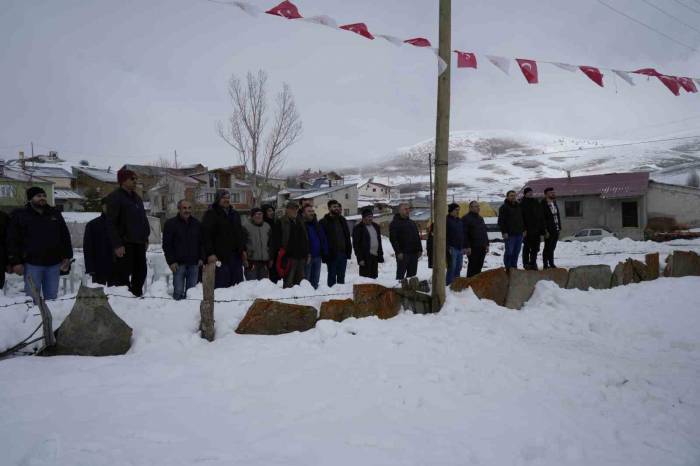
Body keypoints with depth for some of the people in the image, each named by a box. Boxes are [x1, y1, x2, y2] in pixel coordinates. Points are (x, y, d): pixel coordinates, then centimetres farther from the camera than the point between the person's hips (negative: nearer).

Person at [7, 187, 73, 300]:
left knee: (52, 297, 10)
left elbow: (65, 237, 12)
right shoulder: (19, 215, 0)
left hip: (54, 263, 3)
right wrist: (15, 262, -10)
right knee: (32, 298, 2)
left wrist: (67, 257, 5)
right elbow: (12, 241, -3)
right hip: (32, 263, -3)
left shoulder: (55, 214, 10)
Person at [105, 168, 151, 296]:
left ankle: (137, 295, 21)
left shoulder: (137, 198, 17)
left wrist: (145, 238, 16)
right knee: (123, 273, -6)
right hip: (125, 244, -8)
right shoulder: (115, 197, -7)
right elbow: (111, 223, -13)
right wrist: (117, 244, -18)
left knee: (141, 272, 10)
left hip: (139, 243, 8)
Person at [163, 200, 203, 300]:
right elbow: (167, 245, -2)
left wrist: (201, 258, 5)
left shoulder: (197, 224, 12)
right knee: (178, 291, -4)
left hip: (194, 263, 3)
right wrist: (171, 261, -9)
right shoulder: (171, 224, 0)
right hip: (178, 263, -3)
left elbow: (201, 242, 16)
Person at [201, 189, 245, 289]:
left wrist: (243, 249, 15)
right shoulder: (210, 214, -2)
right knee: (221, 286, -8)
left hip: (236, 256, 7)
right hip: (219, 256, -6)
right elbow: (206, 235, -10)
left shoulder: (235, 214, 19)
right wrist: (210, 253, -18)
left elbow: (241, 234, 25)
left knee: (238, 283, 9)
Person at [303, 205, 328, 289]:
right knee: (306, 280, -2)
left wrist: (325, 254, 8)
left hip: (317, 256, 6)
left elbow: (323, 240, 16)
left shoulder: (317, 225, 15)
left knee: (315, 280, 13)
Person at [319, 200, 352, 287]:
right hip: (331, 254, -5)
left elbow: (347, 236, 16)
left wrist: (348, 250, 8)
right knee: (332, 276, 1)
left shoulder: (342, 220, 14)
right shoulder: (324, 222, -5)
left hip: (343, 253, 6)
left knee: (341, 276, 12)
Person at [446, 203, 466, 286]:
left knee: (458, 268, 10)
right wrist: (448, 247, -18)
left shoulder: (459, 221, 18)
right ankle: (449, 285, -3)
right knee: (452, 268, -8)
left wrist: (464, 247, 17)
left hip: (460, 248, 8)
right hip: (452, 248, -8)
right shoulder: (447, 220, -6)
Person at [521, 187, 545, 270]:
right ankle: (526, 264, 9)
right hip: (527, 231, -6)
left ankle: (533, 263, 19)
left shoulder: (536, 203, 14)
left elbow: (541, 217, 17)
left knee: (535, 248, 9)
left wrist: (542, 229, 10)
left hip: (536, 230, 6)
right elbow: (520, 218, -10)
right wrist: (523, 229, -18)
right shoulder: (522, 204, -4)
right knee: (527, 247, 1)